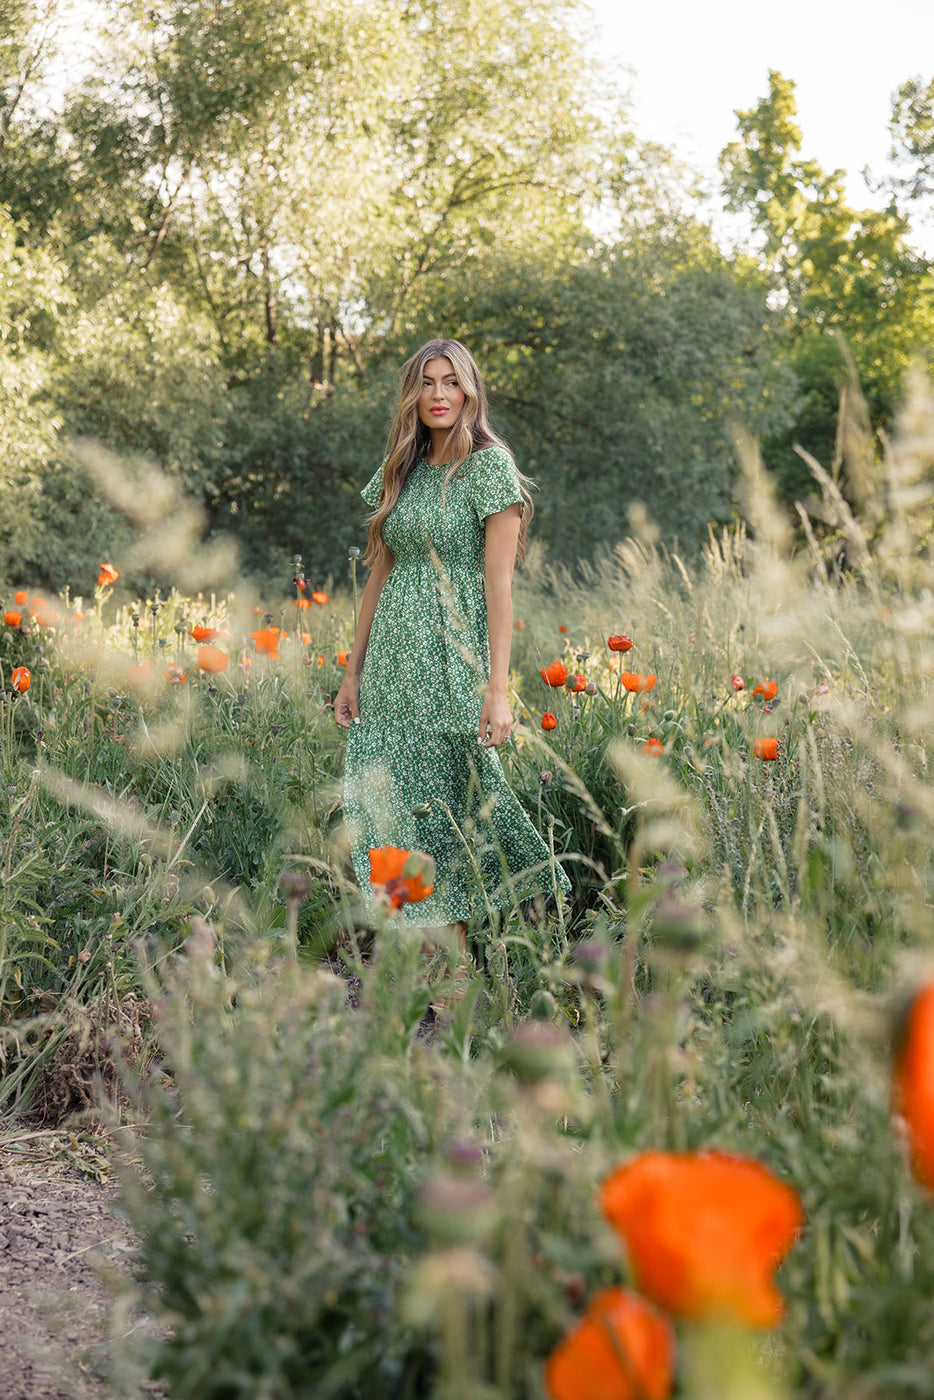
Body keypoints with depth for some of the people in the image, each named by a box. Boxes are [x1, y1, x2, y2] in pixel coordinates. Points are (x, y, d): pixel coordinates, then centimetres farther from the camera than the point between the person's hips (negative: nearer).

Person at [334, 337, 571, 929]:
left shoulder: (489, 466, -6)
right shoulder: (400, 472, 13)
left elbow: (500, 585, -11)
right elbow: (379, 576, 16)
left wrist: (498, 688, -17)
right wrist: (353, 674, 12)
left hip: (454, 657, -6)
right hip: (393, 661, 6)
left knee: (447, 807, -1)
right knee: (392, 808, 5)